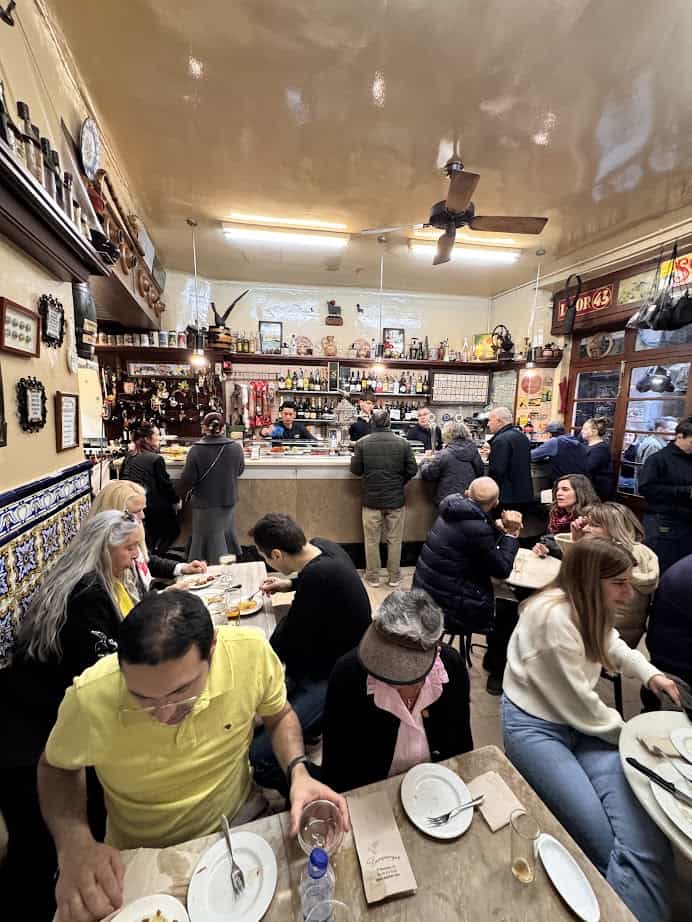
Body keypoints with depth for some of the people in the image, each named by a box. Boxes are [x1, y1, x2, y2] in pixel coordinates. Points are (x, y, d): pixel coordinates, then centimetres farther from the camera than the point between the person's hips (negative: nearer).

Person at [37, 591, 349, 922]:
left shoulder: (251, 651, -27)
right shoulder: (90, 699, -28)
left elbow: (278, 714, -7)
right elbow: (56, 767, -6)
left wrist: (298, 771, -23)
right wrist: (74, 846, -21)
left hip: (239, 822, 1)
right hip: (143, 858, 0)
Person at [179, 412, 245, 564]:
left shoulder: (196, 450, -20)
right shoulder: (236, 447, -10)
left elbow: (188, 479, -15)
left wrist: (182, 492, 6)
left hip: (205, 502, -3)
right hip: (228, 499, 4)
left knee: (211, 539, 11)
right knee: (226, 529, 25)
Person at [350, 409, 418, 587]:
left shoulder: (362, 443, -8)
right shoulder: (403, 443, -6)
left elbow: (355, 470, -3)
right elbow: (412, 470, -2)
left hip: (371, 499, 0)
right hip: (396, 499, 1)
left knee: (372, 540, 12)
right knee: (394, 540, 12)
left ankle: (373, 577, 22)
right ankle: (394, 577, 23)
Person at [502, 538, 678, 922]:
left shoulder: (590, 607, 2)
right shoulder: (553, 615, -27)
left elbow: (612, 646, 23)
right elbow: (580, 707, -18)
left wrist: (651, 674, 4)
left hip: (584, 724, 8)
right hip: (537, 728, -7)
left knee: (648, 842, -11)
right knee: (605, 846, -14)